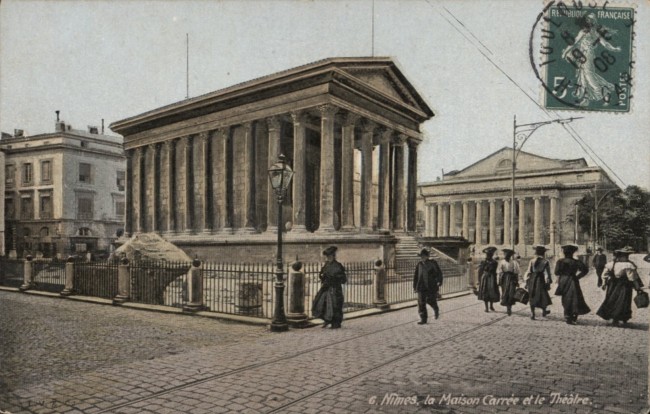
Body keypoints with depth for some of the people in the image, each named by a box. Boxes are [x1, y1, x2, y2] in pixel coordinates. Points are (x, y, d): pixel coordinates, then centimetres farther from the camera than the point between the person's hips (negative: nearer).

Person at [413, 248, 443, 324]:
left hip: (431, 286, -3)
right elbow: (416, 276, 11)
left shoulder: (433, 263, -4)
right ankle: (423, 319, 2)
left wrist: (439, 282, -18)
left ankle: (436, 310, 37)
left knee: (431, 301, 2)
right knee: (421, 303, -5)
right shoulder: (419, 264, 5)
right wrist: (414, 286, 11)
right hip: (422, 287, 3)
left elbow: (439, 273, -5)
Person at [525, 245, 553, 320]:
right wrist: (548, 282, 3)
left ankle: (532, 313, 6)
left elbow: (528, 272, -1)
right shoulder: (545, 262, -4)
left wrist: (527, 282, 5)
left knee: (532, 297, 8)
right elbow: (548, 273, -4)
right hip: (541, 280, -1)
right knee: (543, 295, 18)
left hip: (532, 279, 1)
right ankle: (544, 311, 34)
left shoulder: (532, 261, -1)